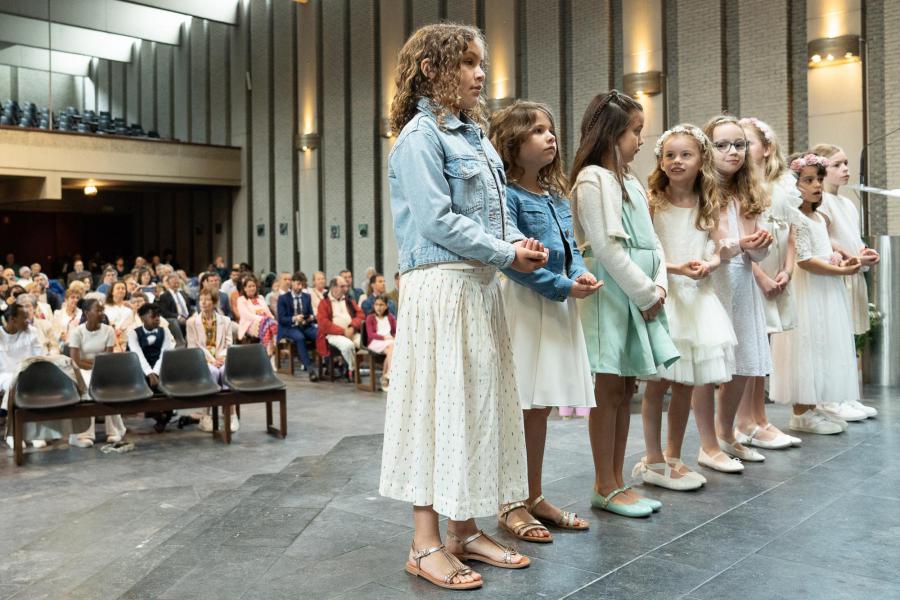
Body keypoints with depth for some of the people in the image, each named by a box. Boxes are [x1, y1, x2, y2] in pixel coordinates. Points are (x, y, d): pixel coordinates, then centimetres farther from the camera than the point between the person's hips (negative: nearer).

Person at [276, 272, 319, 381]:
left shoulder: (307, 297, 17)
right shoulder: (283, 298, 3)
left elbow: (311, 315, 15)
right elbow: (281, 319, -5)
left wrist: (312, 317, -10)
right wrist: (294, 319, -23)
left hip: (306, 326, 3)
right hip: (290, 328, -3)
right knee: (300, 338, -38)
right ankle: (310, 369, -40)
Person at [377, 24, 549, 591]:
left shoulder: (476, 135, 17)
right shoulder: (421, 135, -9)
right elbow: (436, 222, -17)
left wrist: (519, 240, -1)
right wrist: (508, 254, -12)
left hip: (481, 287, 9)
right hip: (441, 288, -9)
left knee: (480, 402, 11)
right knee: (440, 405, -4)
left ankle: (465, 531, 23)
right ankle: (426, 544, 8)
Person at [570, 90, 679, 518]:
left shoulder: (631, 183, 19)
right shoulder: (593, 179, -9)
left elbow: (652, 243, 17)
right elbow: (607, 248, -16)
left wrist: (659, 285, 0)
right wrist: (646, 293, -12)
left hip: (639, 296, 9)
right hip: (610, 295, -9)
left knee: (625, 389, 10)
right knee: (608, 390, -3)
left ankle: (615, 481, 17)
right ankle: (605, 487, 5)